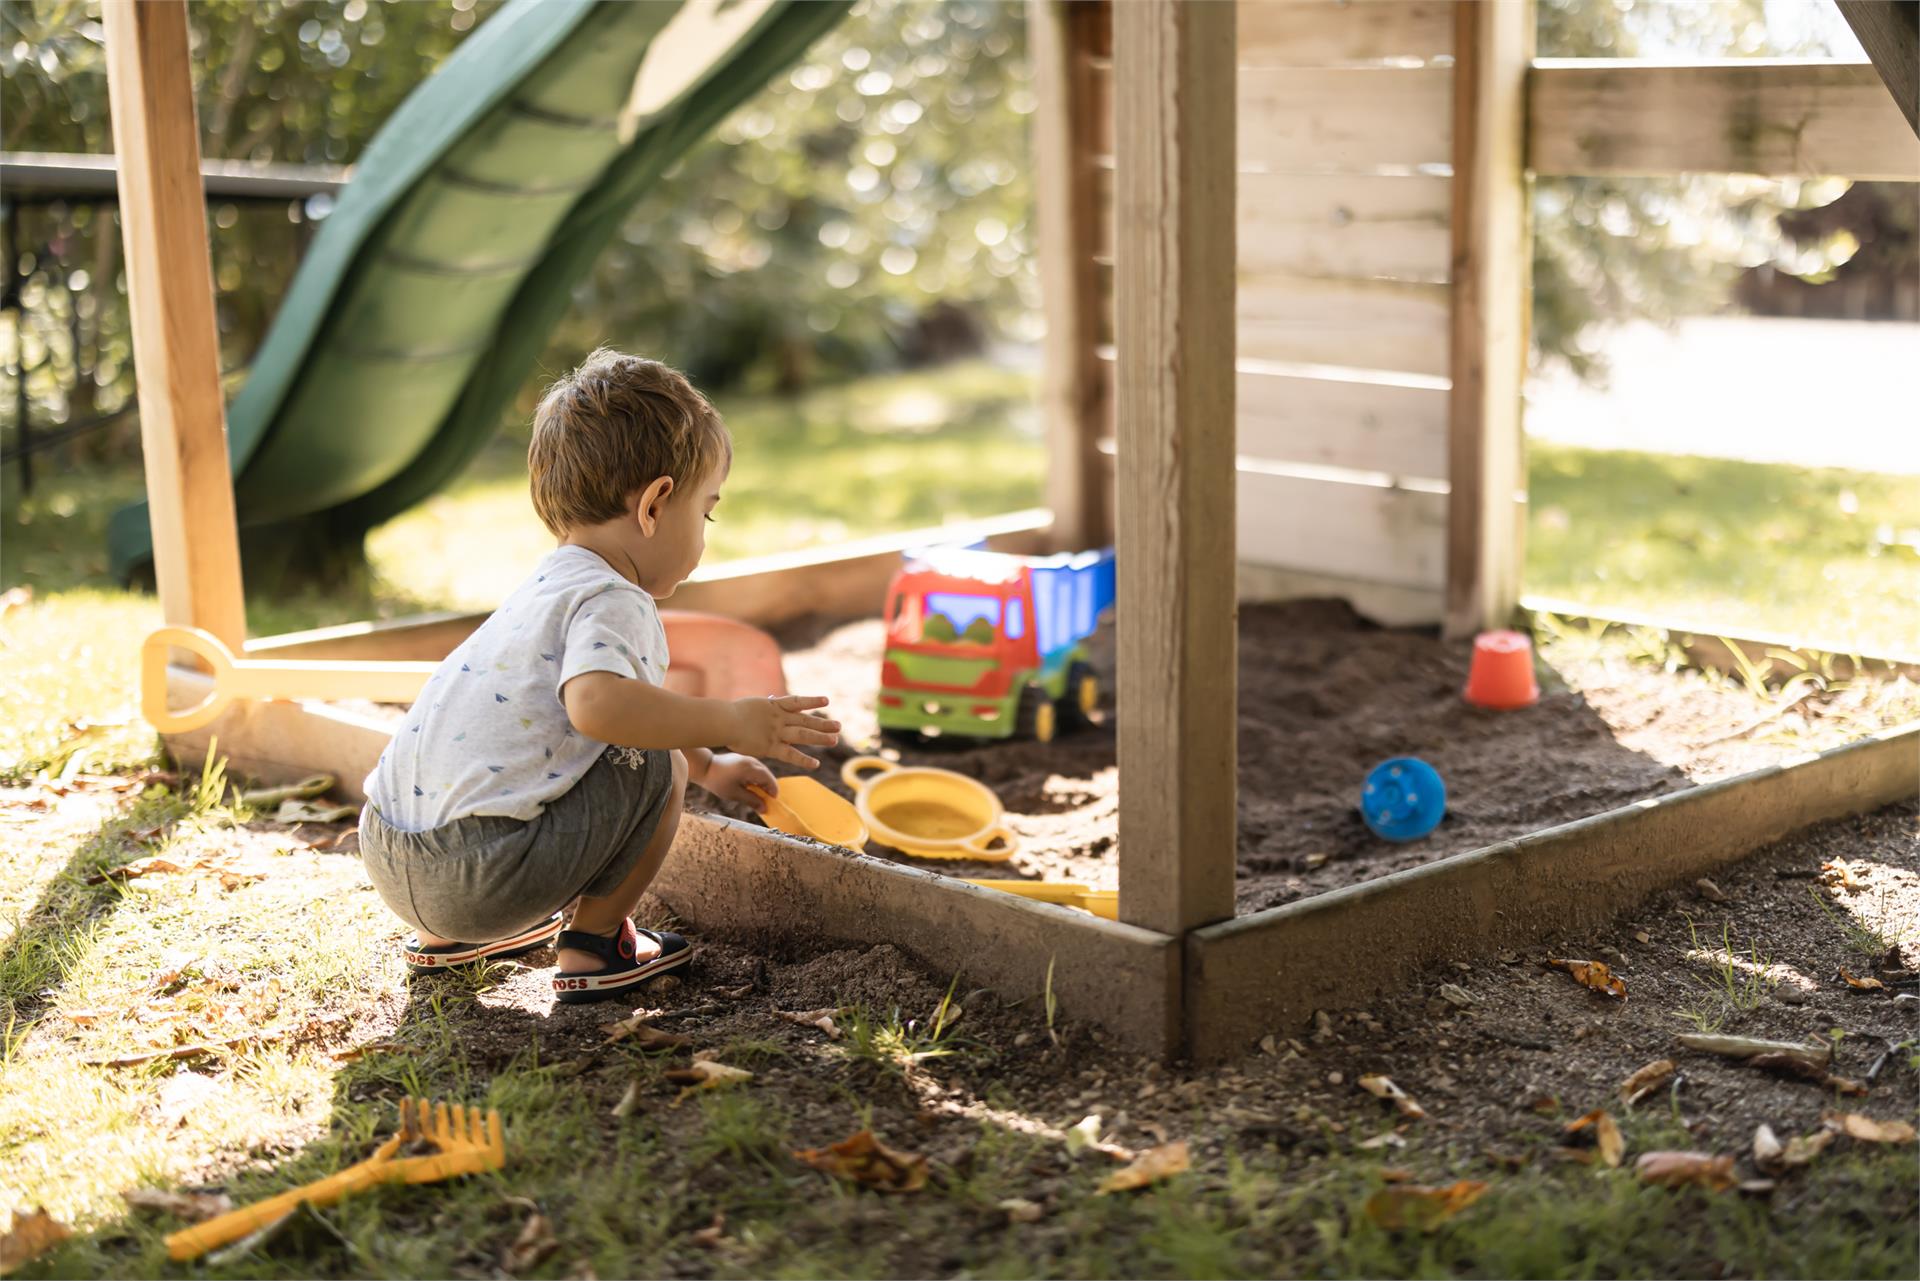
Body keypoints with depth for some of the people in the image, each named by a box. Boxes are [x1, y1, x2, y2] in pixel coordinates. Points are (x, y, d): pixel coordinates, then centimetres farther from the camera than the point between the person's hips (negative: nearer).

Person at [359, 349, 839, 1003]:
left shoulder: (551, 586, 23)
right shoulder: (612, 600, -10)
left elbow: (630, 707, 41)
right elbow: (597, 704, -32)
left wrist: (709, 766, 47)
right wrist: (730, 722, -22)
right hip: (477, 875, -10)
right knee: (656, 768, 0)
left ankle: (445, 935, 33)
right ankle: (594, 946, 10)